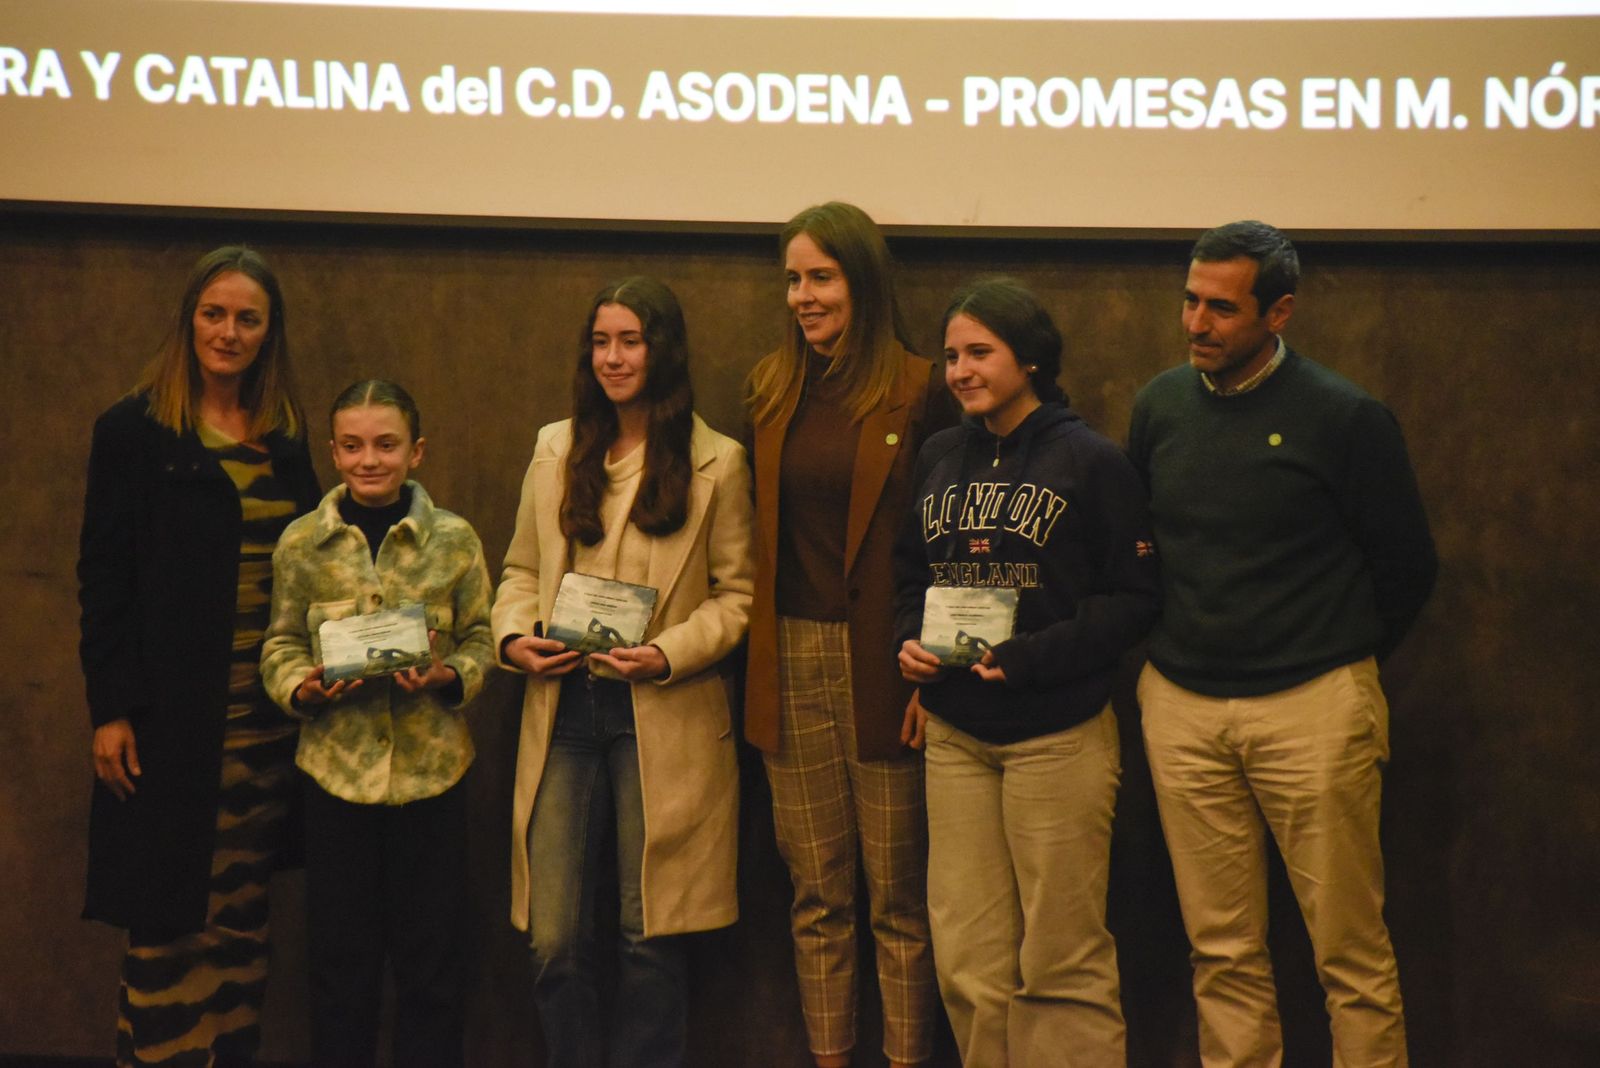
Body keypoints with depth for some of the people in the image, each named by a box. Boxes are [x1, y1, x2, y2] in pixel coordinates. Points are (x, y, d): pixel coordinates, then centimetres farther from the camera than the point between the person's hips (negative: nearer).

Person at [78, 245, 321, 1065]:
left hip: (265, 712, 5)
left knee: (241, 920, 9)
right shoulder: (135, 429, -1)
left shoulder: (286, 437, 12)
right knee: (169, 921, -2)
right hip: (172, 712, -4)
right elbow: (104, 576, -4)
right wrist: (110, 708, -10)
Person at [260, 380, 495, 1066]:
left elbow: (480, 642, 3)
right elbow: (280, 645, 6)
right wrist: (303, 688, -14)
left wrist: (449, 675, -17)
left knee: (431, 957, 8)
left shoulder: (454, 539, -2)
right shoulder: (301, 543, 0)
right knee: (340, 956, 11)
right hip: (336, 769, 1)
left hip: (432, 769, 0)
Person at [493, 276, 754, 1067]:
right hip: (563, 709, 3)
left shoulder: (715, 462, -2)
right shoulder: (555, 449, 10)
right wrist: (512, 635, -3)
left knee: (650, 938, 4)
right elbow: (522, 568, 16)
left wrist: (670, 654, -14)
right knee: (555, 940, 4)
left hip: (664, 719, -3)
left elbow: (737, 595, 0)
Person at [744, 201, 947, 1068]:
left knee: (898, 894, 5)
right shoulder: (770, 389, 9)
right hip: (791, 661, 4)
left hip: (882, 662, -4)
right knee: (816, 893, 11)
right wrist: (757, 652, 7)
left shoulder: (920, 391, -6)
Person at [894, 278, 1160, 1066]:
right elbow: (910, 575, 19)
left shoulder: (1090, 461, -5)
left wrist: (1032, 658, -17)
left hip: (1059, 734, -5)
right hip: (954, 735, 5)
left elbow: (1134, 597, -7)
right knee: (967, 964, 7)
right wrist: (911, 644, -1)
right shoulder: (939, 456, 10)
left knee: (1063, 961, 2)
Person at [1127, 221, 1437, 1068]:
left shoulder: (1343, 417, -7)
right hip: (1181, 707, 4)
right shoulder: (1159, 406, 6)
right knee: (1223, 953, 9)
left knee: (1351, 952, 1)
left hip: (1312, 709, -4)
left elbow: (1407, 567, 2)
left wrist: (1345, 666, 8)